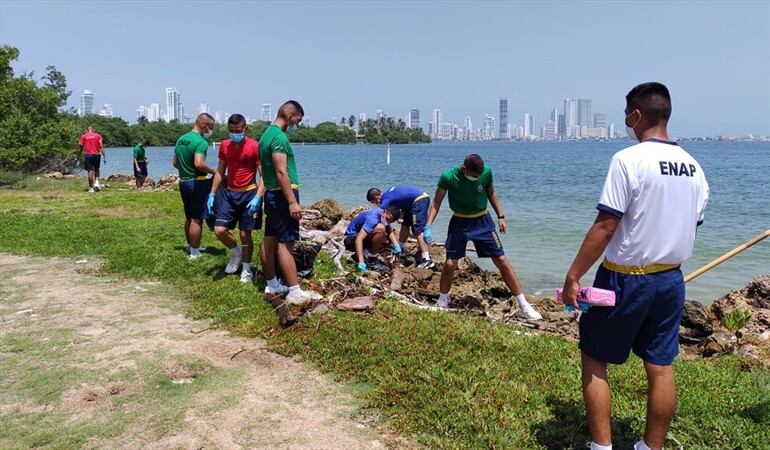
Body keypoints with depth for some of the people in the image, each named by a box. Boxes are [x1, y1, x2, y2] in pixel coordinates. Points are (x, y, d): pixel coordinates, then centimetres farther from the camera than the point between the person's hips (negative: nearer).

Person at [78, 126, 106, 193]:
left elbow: (81, 147, 5)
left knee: (90, 171, -1)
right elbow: (101, 146, -2)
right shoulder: (98, 135, 7)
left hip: (88, 155, -1)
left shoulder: (83, 136, 7)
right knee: (96, 169, 20)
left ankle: (91, 188, -1)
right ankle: (96, 182, 0)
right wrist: (104, 157, -4)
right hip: (96, 155, 1)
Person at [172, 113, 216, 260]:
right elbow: (199, 164, -30)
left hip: (183, 182, 9)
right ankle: (195, 253, 4)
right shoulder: (201, 142, -18)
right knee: (197, 219, -1)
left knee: (189, 217, 19)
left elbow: (174, 162, 16)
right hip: (197, 183, -9)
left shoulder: (181, 139, 10)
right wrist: (214, 172, -17)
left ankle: (191, 246, 32)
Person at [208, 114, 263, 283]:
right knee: (219, 230, -2)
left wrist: (257, 197, -23)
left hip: (248, 194, -5)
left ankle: (246, 269, 20)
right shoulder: (224, 145, 4)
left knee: (245, 234, 2)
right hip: (228, 193, 5)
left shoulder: (255, 146, -12)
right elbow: (220, 171, 13)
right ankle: (236, 253, 26)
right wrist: (212, 194, 7)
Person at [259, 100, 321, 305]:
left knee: (270, 240, 13)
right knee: (286, 244, -11)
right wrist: (292, 202, -24)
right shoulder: (279, 137, -16)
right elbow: (281, 172, -23)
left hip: (271, 194, 10)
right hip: (283, 195, -10)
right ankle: (295, 292, -9)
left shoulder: (267, 134, 15)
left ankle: (272, 285, 22)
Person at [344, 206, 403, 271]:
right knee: (380, 228, -32)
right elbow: (359, 239, -38)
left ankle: (365, 253, 2)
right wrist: (361, 262, -44)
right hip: (351, 239, -9)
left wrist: (396, 245, -20)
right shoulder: (373, 218, -30)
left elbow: (390, 232, 1)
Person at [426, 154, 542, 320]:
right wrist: (428, 225, -17)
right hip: (459, 223, -1)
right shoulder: (448, 177, -19)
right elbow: (437, 202, -8)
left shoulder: (486, 172, -12)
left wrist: (500, 216, 6)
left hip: (483, 221, 1)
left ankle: (524, 306, 4)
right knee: (450, 263, -6)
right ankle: (442, 301, 21)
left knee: (502, 261, -2)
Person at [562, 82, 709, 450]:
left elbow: (604, 227, -20)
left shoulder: (628, 159, -16)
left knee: (594, 359, 7)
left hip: (625, 279, -7)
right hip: (671, 280, 7)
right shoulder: (693, 167, 6)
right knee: (661, 367, 13)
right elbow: (691, 227, 13)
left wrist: (573, 276, -15)